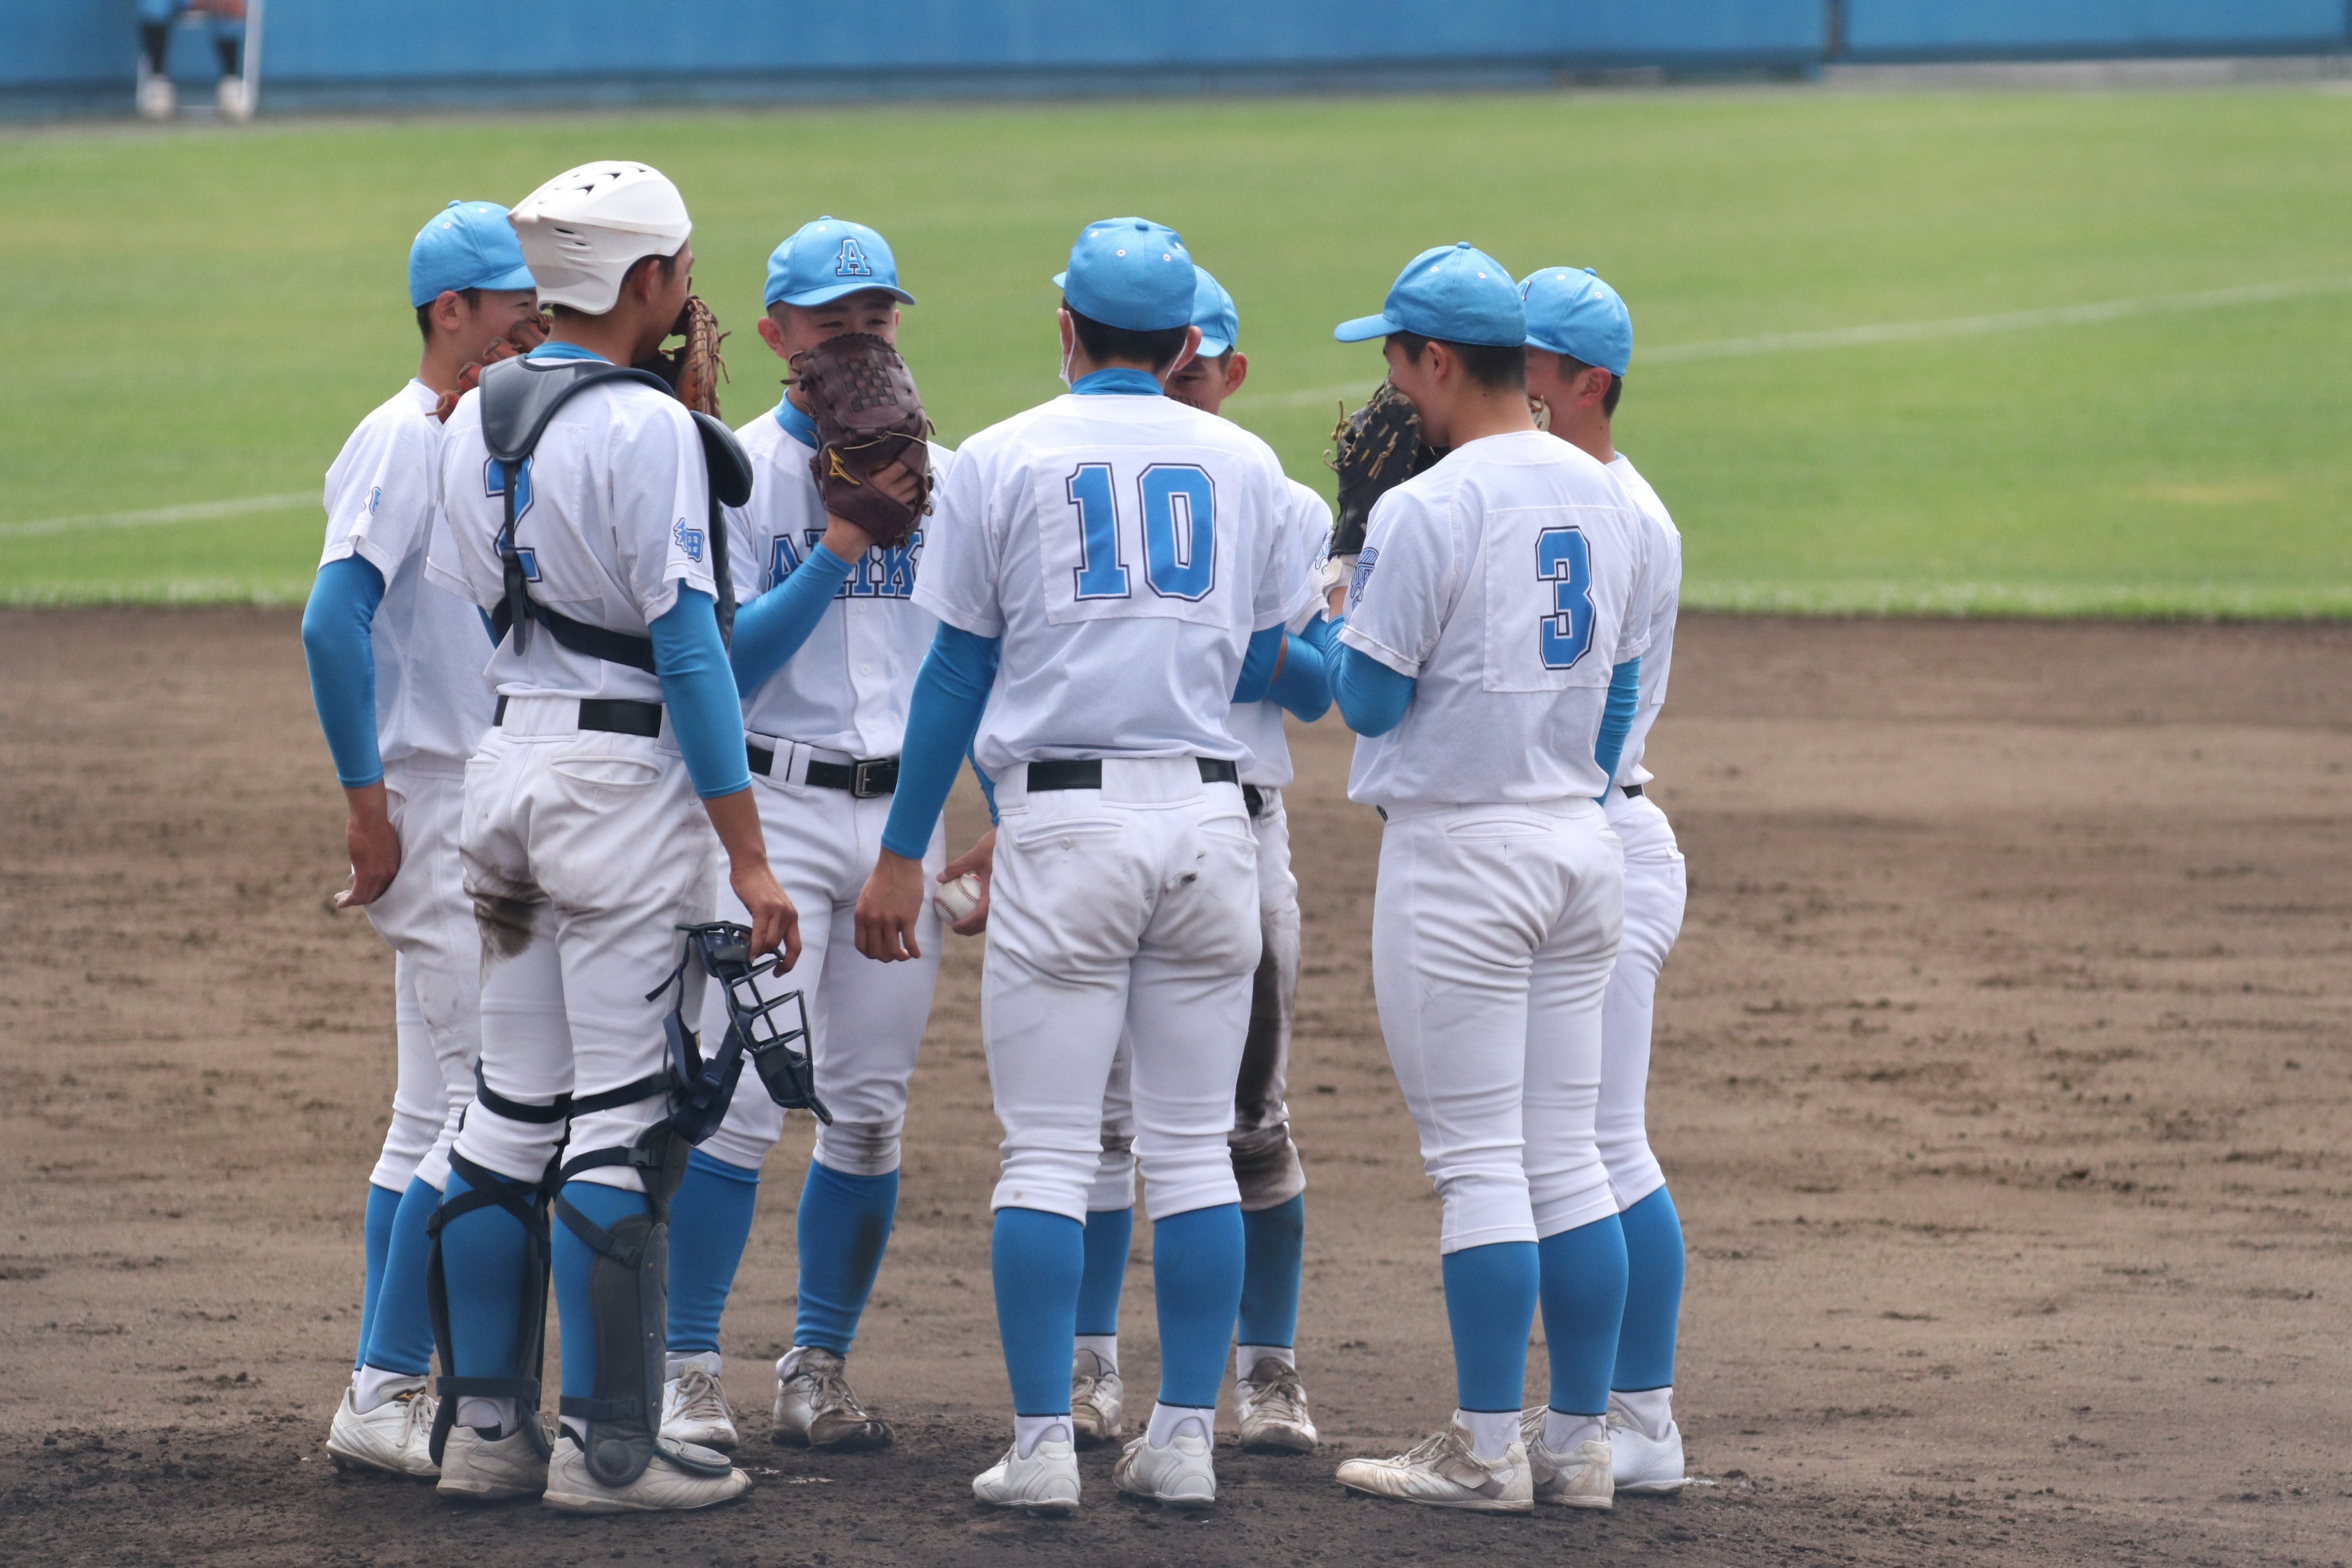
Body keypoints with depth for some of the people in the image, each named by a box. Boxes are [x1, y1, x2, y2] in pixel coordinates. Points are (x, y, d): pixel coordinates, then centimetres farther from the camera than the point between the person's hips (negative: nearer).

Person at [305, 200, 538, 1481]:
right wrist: (368, 800, -23)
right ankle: (382, 1395, -8)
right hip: (435, 810, -10)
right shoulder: (404, 441, -13)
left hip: (501, 817, 10)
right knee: (479, 1111, -11)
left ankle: (388, 1398, 15)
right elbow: (334, 618, -22)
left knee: (436, 1121, 11)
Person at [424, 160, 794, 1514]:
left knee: (513, 1109, 12)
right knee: (625, 1120, -4)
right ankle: (607, 1447, -4)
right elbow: (686, 647, -16)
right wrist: (749, 855, -15)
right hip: (627, 779, -8)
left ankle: (486, 1426, 14)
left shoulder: (477, 419, 10)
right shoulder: (647, 426, -14)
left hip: (504, 768, 8)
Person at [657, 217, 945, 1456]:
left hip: (904, 813, 4)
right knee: (743, 1093, -13)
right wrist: (843, 545, -18)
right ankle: (689, 1374, -9)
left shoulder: (942, 479, 10)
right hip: (774, 808, -4)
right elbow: (726, 666, -12)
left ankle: (818, 1372, 15)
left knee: (870, 1110, 6)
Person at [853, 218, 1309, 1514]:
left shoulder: (1004, 458, 3)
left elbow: (958, 670, 2)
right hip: (1208, 820, 2)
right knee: (1193, 1149, 7)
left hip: (1061, 822, -2)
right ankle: (1185, 1438, 6)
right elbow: (1261, 669, 12)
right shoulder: (1245, 463, 9)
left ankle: (1041, 1445, -5)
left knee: (1048, 1154, -2)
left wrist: (902, 854, 7)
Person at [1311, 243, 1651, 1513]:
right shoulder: (1604, 500, 9)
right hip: (1581, 840, 7)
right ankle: (1579, 1443, 11)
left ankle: (1487, 1448, -2)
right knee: (1564, 1156, 10)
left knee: (1477, 1159, -4)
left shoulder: (1428, 509, -15)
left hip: (1460, 851, -7)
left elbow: (1368, 697, -10)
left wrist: (1351, 597, 5)